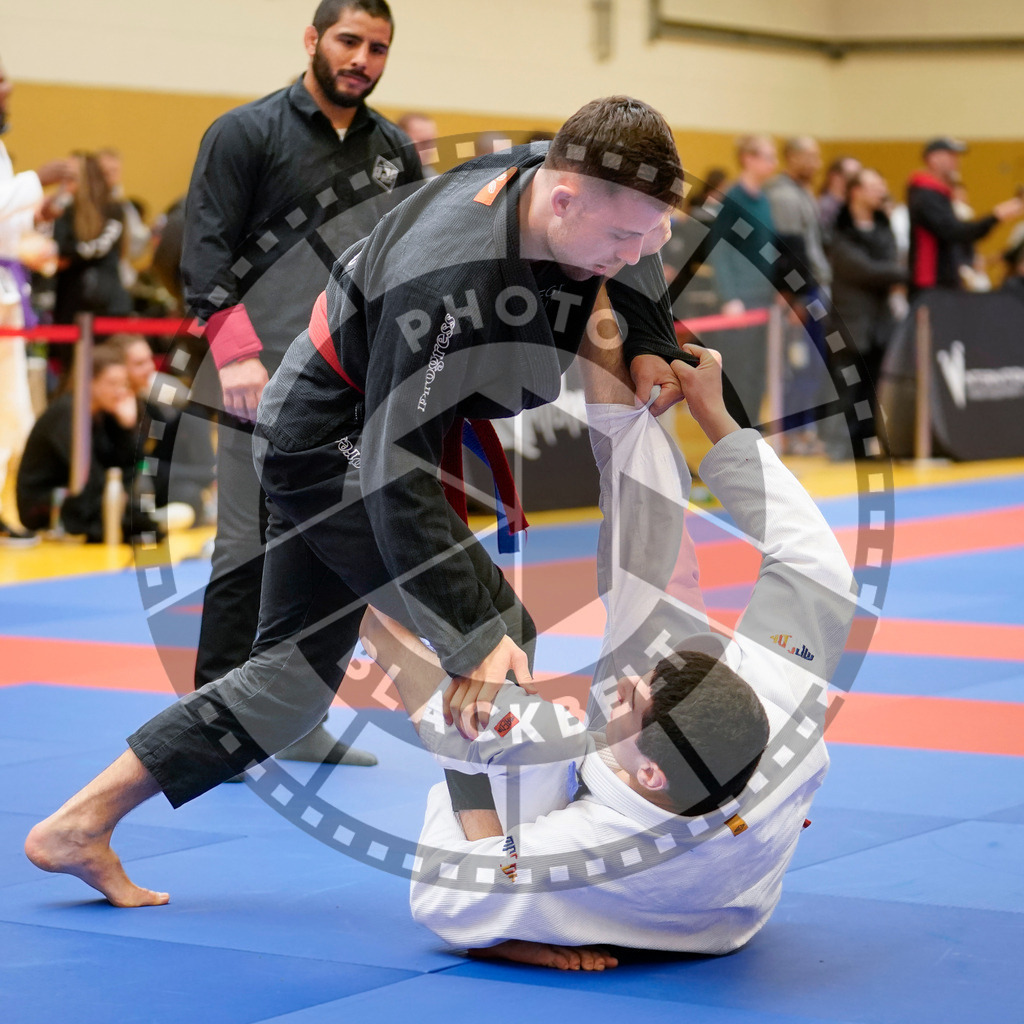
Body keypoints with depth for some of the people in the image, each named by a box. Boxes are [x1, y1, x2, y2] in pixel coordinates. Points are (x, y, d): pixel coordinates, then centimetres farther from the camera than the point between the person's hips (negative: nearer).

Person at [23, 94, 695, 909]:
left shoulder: (552, 175, -12)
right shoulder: (450, 286, -36)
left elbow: (635, 243, 15)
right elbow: (397, 479, -34)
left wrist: (650, 346, -1)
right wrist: (477, 639, -34)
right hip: (332, 449, -10)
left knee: (302, 667, 15)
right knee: (498, 639, -16)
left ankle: (81, 825, 19)